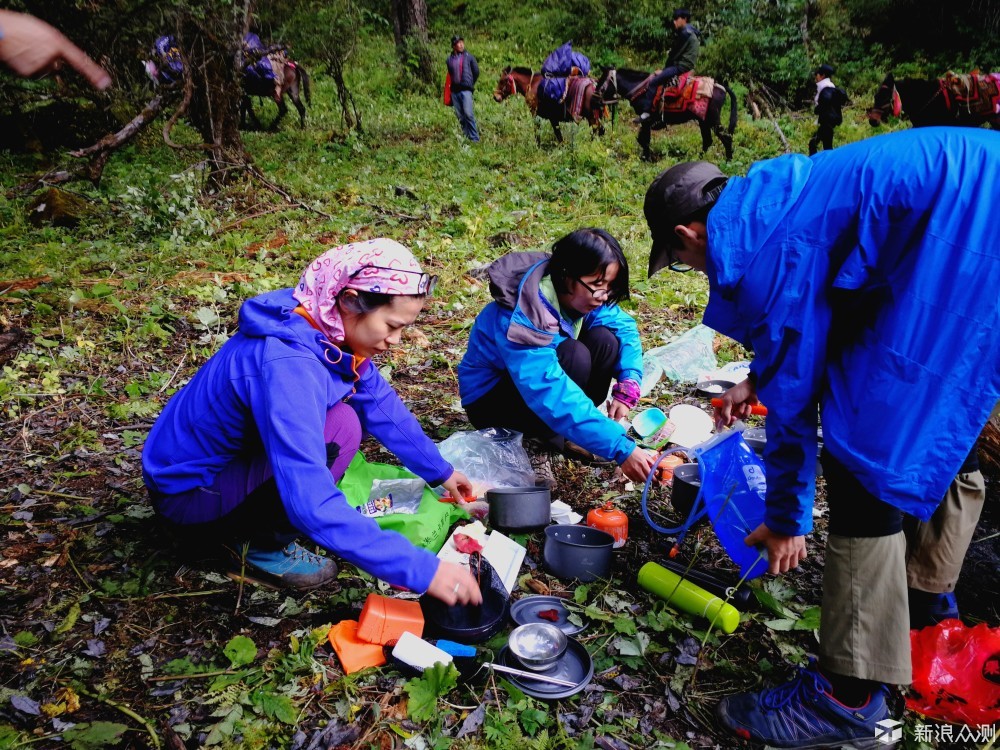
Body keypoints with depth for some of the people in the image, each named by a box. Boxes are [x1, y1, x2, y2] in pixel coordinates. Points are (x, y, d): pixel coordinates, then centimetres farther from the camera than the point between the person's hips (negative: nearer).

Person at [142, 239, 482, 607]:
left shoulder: (331, 329, -10)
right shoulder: (285, 364, -35)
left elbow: (380, 403, 6)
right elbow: (312, 506, -42)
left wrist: (439, 471, 12)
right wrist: (423, 570, -40)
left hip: (234, 453, 9)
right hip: (188, 492, -9)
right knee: (339, 427, -26)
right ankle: (260, 541, -4)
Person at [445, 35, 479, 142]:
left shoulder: (469, 56, 2)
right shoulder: (449, 59, 9)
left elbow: (476, 72, 9)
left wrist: (470, 84, 12)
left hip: (466, 90, -4)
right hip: (454, 90, 4)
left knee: (468, 113, -15)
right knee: (460, 115, 5)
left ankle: (474, 138, -11)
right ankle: (466, 136, 14)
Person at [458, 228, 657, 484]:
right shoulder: (523, 318, -35)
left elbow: (625, 327, -3)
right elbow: (551, 394, -44)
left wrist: (628, 387, -23)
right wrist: (621, 449, -47)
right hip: (489, 399, -7)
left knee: (605, 339, -15)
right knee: (574, 355, -32)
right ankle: (552, 436, -10)